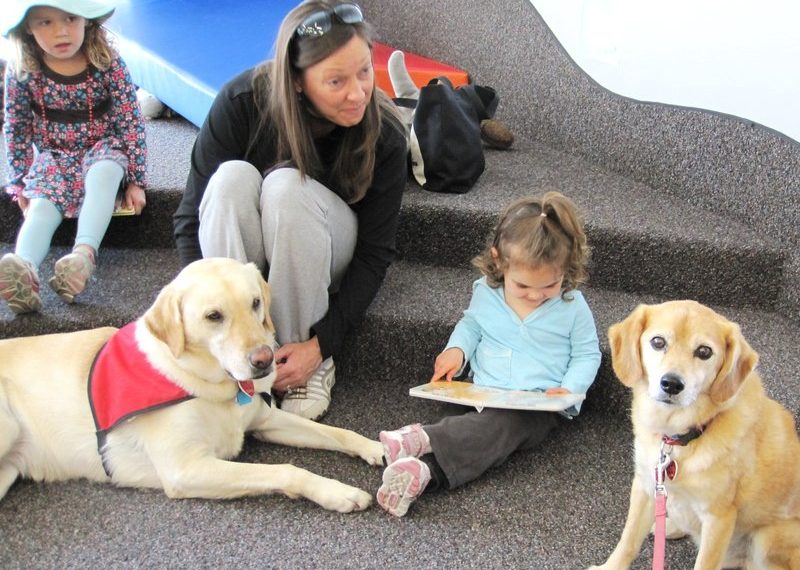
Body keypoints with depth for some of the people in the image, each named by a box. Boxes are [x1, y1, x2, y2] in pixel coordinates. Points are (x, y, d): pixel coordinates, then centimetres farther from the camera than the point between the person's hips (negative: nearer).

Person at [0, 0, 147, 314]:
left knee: (104, 171, -36)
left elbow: (131, 122, -8)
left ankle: (85, 252, -54)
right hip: (52, 157, 1)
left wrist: (135, 180, -7)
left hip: (103, 149, -1)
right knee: (40, 205, -27)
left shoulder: (108, 64, -14)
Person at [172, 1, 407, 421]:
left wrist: (321, 344, -25)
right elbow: (192, 219, -21)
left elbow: (375, 252, -16)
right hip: (240, 249, 1)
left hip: (320, 255, 0)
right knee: (233, 177, -33)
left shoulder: (383, 135, -23)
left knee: (287, 186, -34)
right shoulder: (241, 101, -24)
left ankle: (314, 363, -20)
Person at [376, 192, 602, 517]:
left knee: (501, 426, -37)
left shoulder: (572, 306, -3)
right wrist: (456, 349, 0)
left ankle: (424, 441, -56)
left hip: (538, 405, -4)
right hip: (481, 393, 4)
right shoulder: (485, 292, 3)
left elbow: (587, 354, 9)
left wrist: (570, 388, -10)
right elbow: (470, 324, 22)